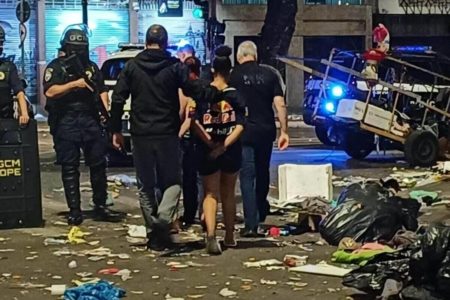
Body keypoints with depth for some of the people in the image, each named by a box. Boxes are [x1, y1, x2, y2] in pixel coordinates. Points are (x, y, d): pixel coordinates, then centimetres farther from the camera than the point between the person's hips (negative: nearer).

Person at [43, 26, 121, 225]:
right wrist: (75, 84, -18)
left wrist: (106, 108, -3)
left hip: (90, 120, 4)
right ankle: (74, 211, 3)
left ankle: (100, 207, 12)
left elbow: (102, 90, 15)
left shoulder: (91, 67, 16)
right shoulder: (56, 67, 2)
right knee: (69, 168, -1)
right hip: (66, 122, -4)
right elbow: (50, 92, -11)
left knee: (98, 164, 3)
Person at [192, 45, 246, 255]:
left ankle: (211, 235, -19)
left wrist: (210, 143, -14)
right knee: (228, 194, 17)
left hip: (207, 151, -1)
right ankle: (229, 237, 26)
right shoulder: (235, 96, -1)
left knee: (210, 194, 3)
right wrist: (224, 145, -15)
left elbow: (195, 123, -15)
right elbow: (239, 126, -11)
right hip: (231, 151, 1)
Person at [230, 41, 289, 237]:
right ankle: (261, 212, 37)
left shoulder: (234, 75, -3)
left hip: (245, 131, -3)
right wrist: (284, 131, 3)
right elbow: (280, 104, 0)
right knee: (263, 172, 21)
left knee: (247, 176, -1)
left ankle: (251, 224, -8)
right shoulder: (269, 74, 4)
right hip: (266, 130, 3)